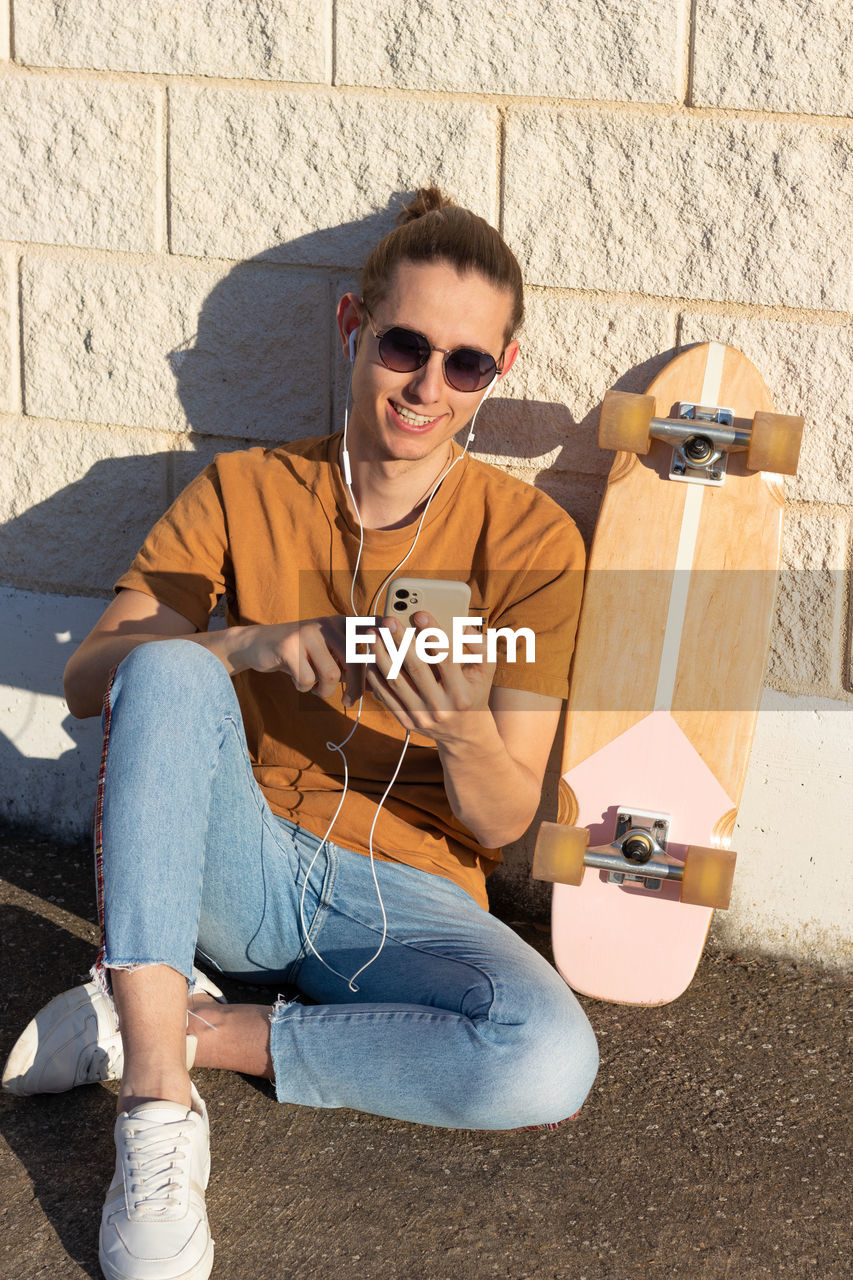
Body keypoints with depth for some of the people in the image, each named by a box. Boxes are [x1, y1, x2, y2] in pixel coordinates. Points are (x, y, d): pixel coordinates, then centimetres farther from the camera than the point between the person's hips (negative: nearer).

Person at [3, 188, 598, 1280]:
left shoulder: (529, 540, -4)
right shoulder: (244, 493, 0)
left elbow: (503, 820, -5)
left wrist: (463, 731, -28)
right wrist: (253, 645, -27)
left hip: (406, 898, 0)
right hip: (239, 865, 1)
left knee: (549, 1057, -32)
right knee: (172, 669, -30)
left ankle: (178, 1028, -16)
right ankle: (158, 1108, -32)